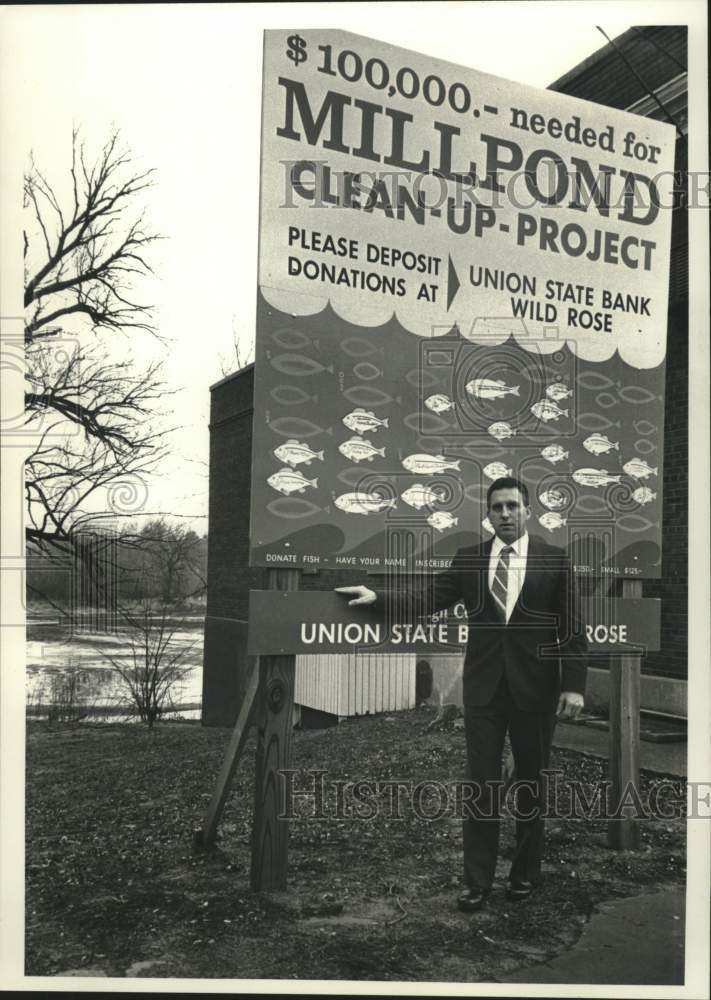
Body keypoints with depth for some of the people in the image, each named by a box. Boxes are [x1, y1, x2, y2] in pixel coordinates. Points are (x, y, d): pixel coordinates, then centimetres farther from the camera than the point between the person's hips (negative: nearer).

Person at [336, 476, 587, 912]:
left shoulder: (554, 560, -1)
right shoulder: (469, 559, 5)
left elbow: (572, 628, -1)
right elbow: (429, 597, 0)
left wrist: (574, 685, -7)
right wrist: (377, 596, -11)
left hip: (535, 687, -1)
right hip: (484, 687, 1)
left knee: (531, 783, 12)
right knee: (482, 785, 5)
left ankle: (526, 872, 29)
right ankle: (477, 881, 15)